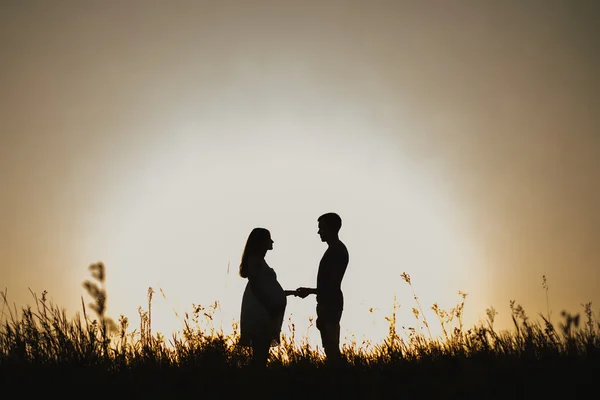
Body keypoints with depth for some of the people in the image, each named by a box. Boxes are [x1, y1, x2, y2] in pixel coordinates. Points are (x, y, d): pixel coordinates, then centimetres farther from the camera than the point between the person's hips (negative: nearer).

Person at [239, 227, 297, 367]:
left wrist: (289, 292, 23)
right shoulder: (254, 260, -8)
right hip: (259, 313, -10)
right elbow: (255, 286, -16)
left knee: (261, 352, 6)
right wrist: (270, 307, -18)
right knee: (260, 352, -12)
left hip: (263, 312, 10)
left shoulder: (259, 260, 21)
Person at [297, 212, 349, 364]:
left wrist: (310, 291, -14)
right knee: (330, 347, 10)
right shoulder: (334, 250, 16)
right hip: (328, 304, 10)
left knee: (331, 347, -10)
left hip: (331, 305, -10)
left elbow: (333, 285, -19)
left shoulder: (337, 251, -14)